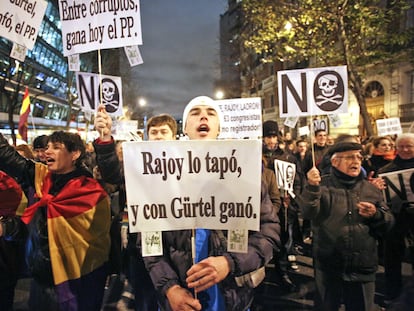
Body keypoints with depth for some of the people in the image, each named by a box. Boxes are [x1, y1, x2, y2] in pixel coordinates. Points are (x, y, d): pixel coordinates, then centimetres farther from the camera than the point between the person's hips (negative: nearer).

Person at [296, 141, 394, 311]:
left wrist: (376, 215, -12)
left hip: (363, 267, 3)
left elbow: (388, 223, 10)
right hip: (328, 266, -2)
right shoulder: (322, 185, -1)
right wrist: (312, 187, -31)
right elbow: (309, 213, -16)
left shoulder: (371, 189, 8)